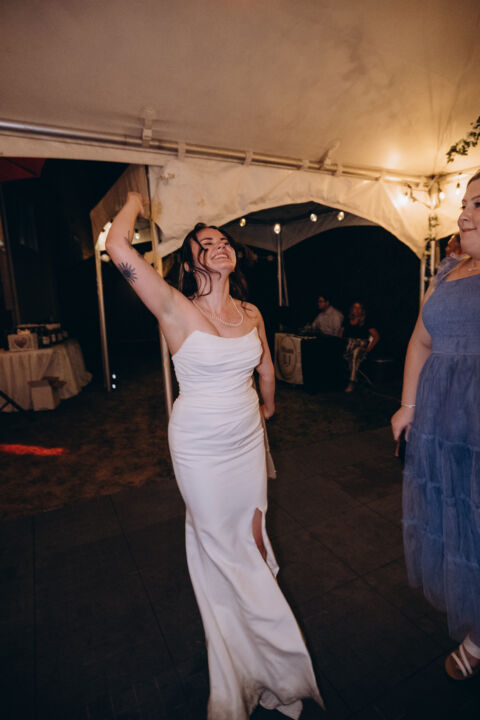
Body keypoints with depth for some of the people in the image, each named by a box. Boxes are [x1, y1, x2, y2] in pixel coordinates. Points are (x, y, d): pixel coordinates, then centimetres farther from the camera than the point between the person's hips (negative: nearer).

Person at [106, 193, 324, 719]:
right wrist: (133, 203, -7)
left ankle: (259, 591, 52)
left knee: (252, 532, 19)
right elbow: (119, 250, -27)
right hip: (199, 446, -3)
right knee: (217, 541, 17)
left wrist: (267, 405, 29)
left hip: (247, 438, 4)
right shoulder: (177, 310, -16)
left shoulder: (251, 314, -2)